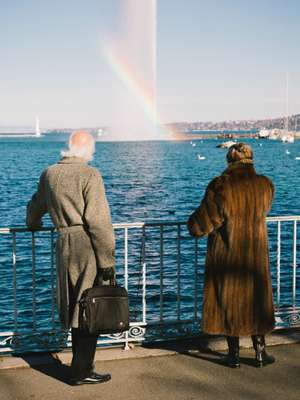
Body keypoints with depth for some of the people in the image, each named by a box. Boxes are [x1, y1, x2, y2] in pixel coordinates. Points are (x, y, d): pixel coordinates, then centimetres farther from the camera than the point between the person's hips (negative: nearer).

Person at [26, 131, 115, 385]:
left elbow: (36, 207, 27)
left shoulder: (49, 174, 10)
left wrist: (33, 224, 50)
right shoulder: (89, 175, -10)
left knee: (76, 308, 16)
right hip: (88, 247, -7)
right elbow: (98, 220, -16)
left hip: (64, 245, 7)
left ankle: (81, 366, 25)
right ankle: (82, 371, 7)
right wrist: (107, 259, -13)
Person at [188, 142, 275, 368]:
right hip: (256, 257, 3)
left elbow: (198, 227, -14)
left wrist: (194, 221, 8)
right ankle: (260, 353, 21)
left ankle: (234, 354, 17)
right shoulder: (265, 185, -4)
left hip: (226, 257, -2)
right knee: (257, 300, 15)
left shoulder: (220, 188, -15)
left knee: (228, 301, 10)